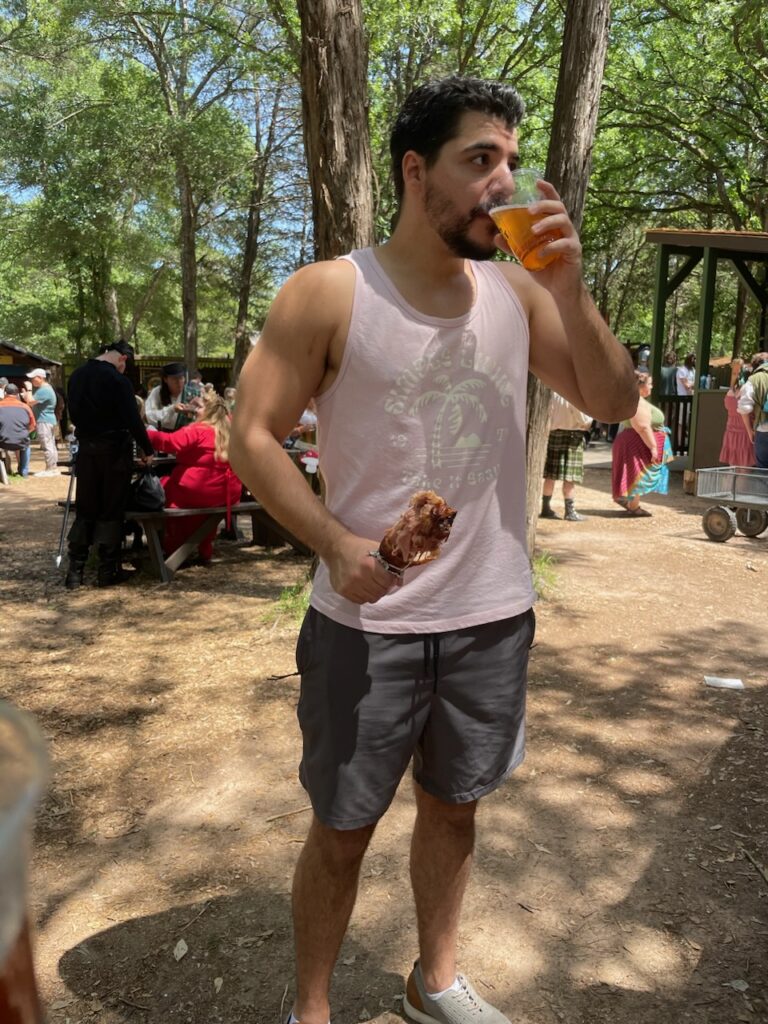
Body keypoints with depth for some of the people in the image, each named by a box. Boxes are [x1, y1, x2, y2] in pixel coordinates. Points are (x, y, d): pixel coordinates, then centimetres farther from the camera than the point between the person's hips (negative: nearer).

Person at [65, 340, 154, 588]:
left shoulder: (76, 376, 7)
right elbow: (133, 419, -17)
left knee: (85, 511, 10)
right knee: (111, 511, 3)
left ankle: (75, 572, 9)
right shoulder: (117, 380, -15)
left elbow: (74, 414, 15)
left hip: (86, 448, 6)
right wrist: (147, 450, -6)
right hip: (114, 450, -6)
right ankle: (108, 571, 8)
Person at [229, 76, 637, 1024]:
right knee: (341, 831, 11)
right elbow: (252, 435, -8)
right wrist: (337, 545, -22)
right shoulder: (328, 294, -8)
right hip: (367, 623, -4)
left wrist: (568, 289, -11)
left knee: (454, 806, 21)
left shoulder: (516, 292, 4)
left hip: (495, 616, 5)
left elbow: (614, 404, 3)